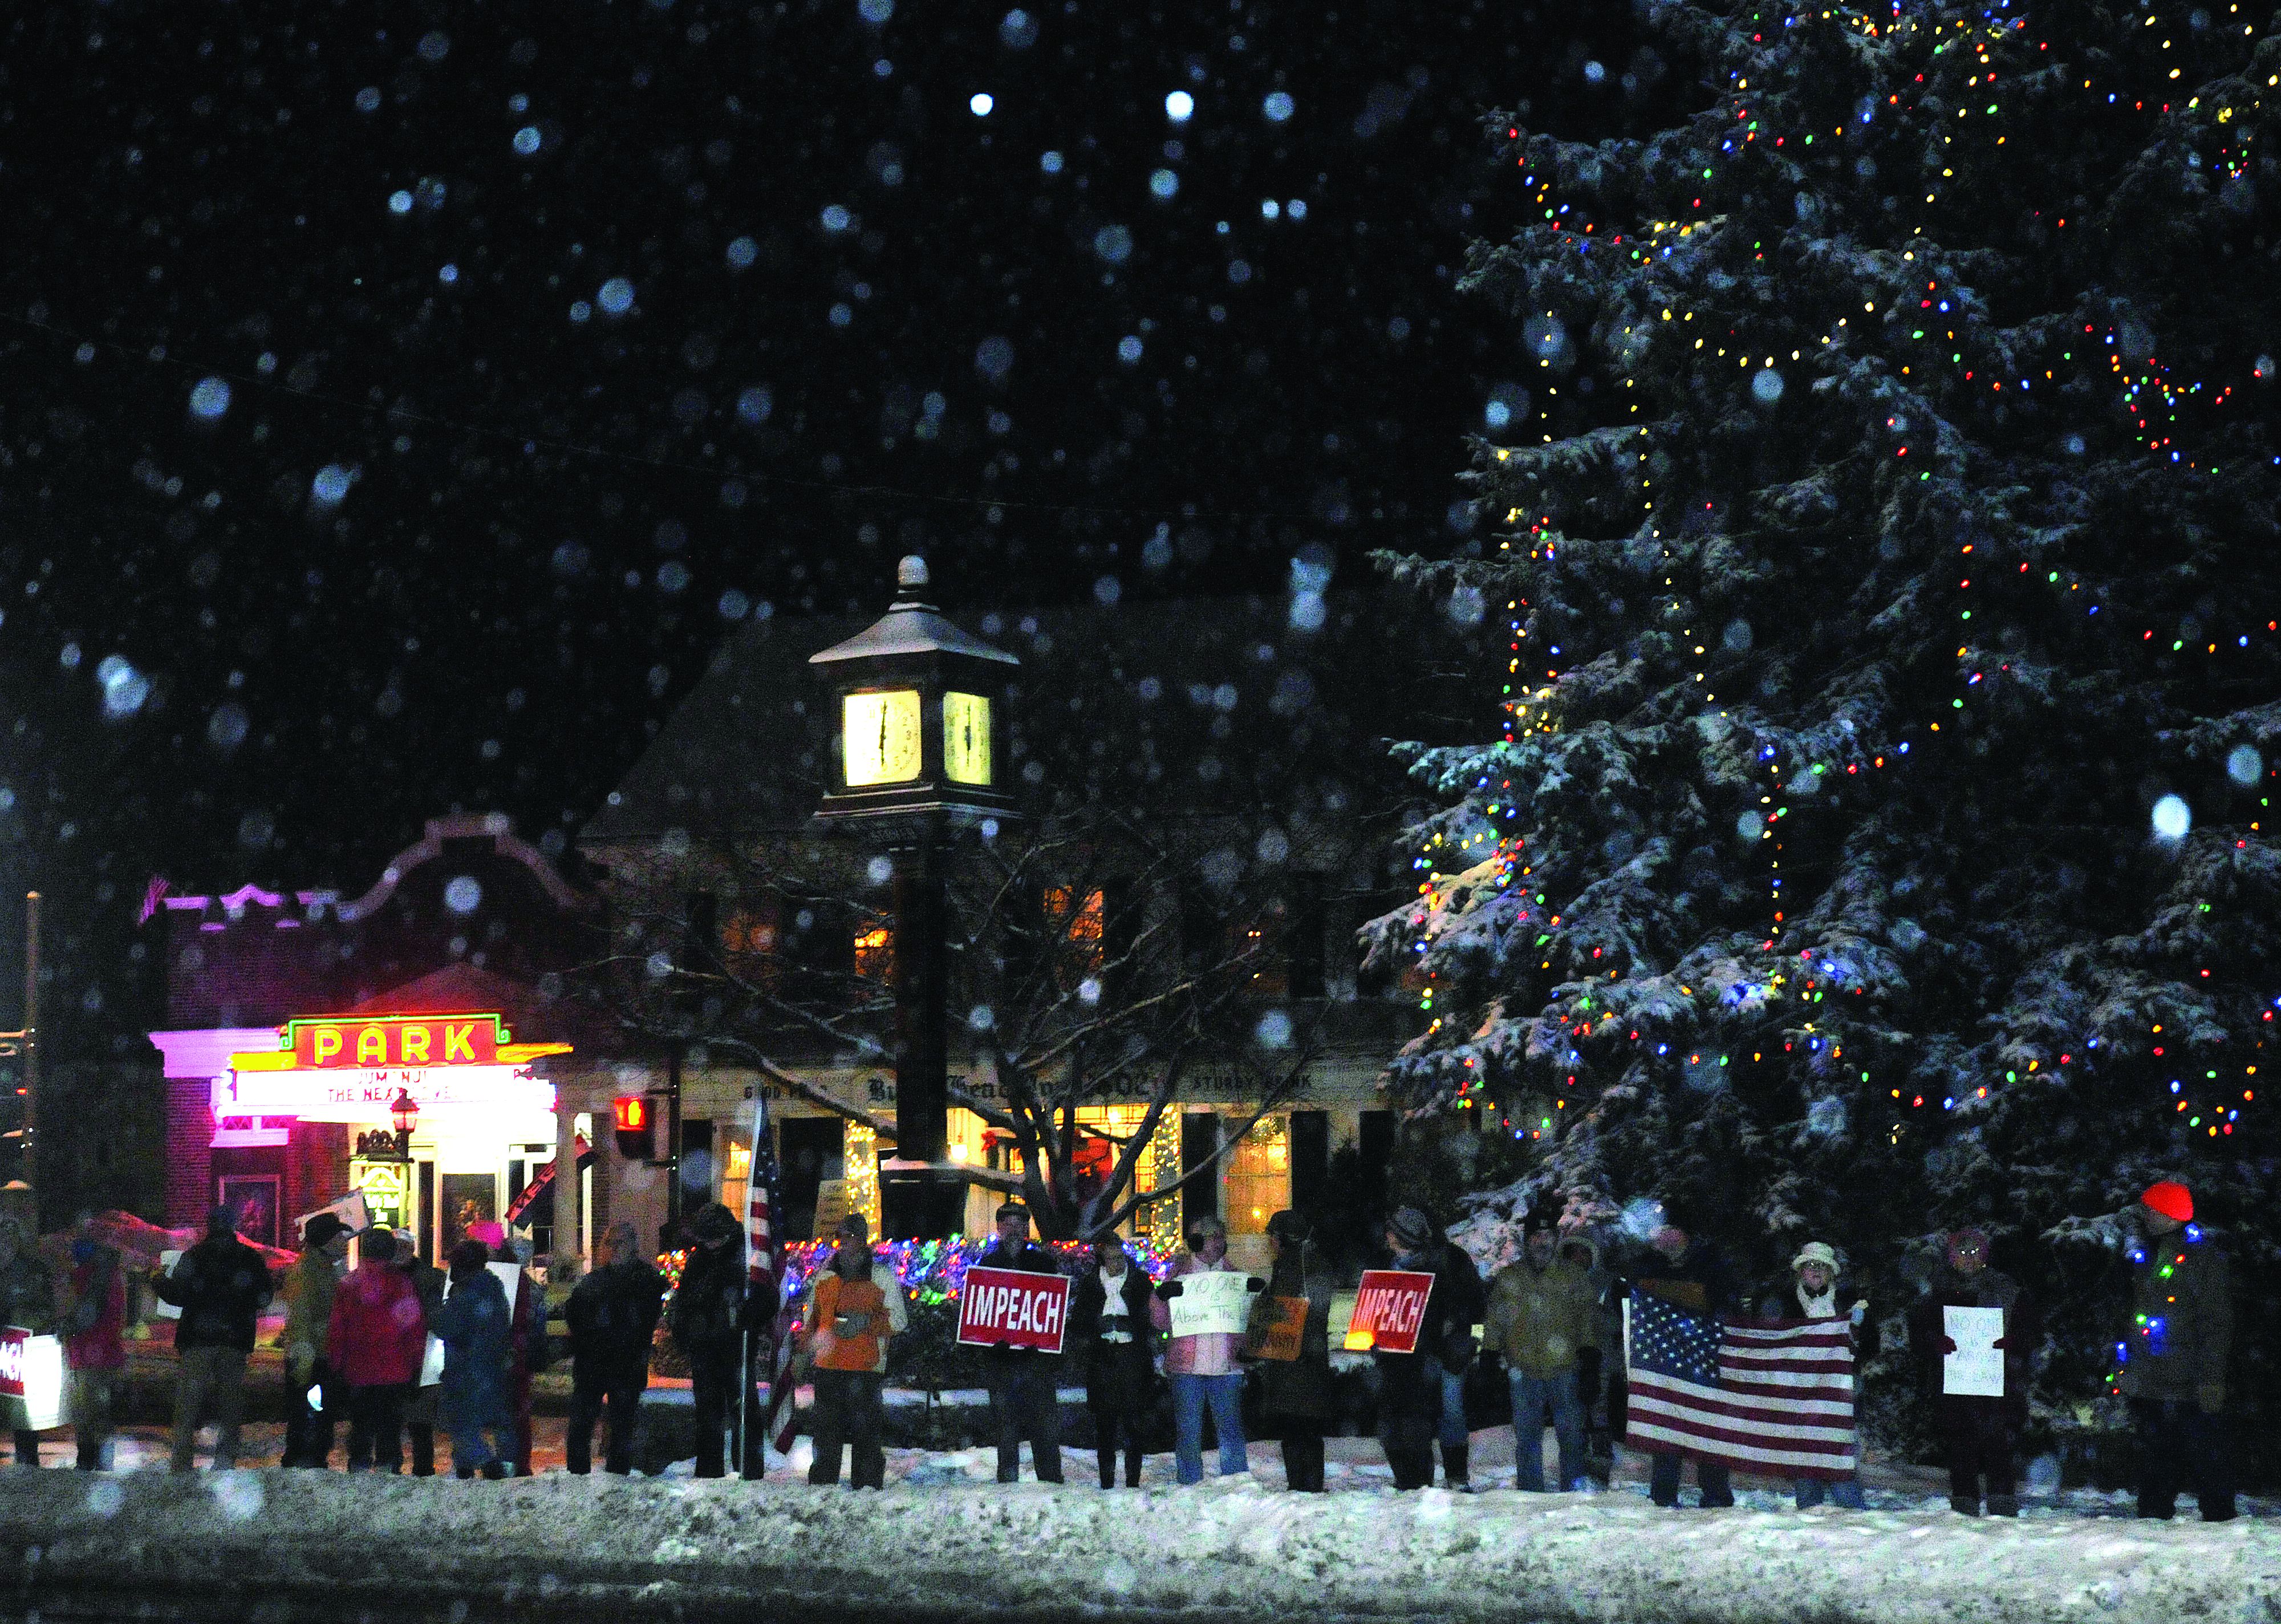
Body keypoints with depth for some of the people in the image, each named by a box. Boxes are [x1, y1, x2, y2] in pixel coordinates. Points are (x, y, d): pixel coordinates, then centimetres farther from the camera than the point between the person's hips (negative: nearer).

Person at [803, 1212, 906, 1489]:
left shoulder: (882, 1276, 4)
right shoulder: (825, 1276, 16)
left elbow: (898, 1320, 1)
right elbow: (811, 1317, 25)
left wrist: (866, 1324, -14)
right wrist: (806, 1351, 12)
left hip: (866, 1369, -4)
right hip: (827, 1365, 4)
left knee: (865, 1433, -5)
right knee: (826, 1432, 6)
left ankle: (867, 1485, 0)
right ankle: (821, 1485, 12)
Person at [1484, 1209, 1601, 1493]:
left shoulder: (1573, 1276, 8)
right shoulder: (1509, 1278, 11)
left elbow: (1588, 1315, 7)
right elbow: (1495, 1321, 14)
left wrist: (1589, 1352, -1)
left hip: (1565, 1370, -1)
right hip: (1524, 1373, 1)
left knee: (1572, 1435, -1)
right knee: (1527, 1439, 5)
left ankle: (1574, 1490, 8)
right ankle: (1530, 1493, 13)